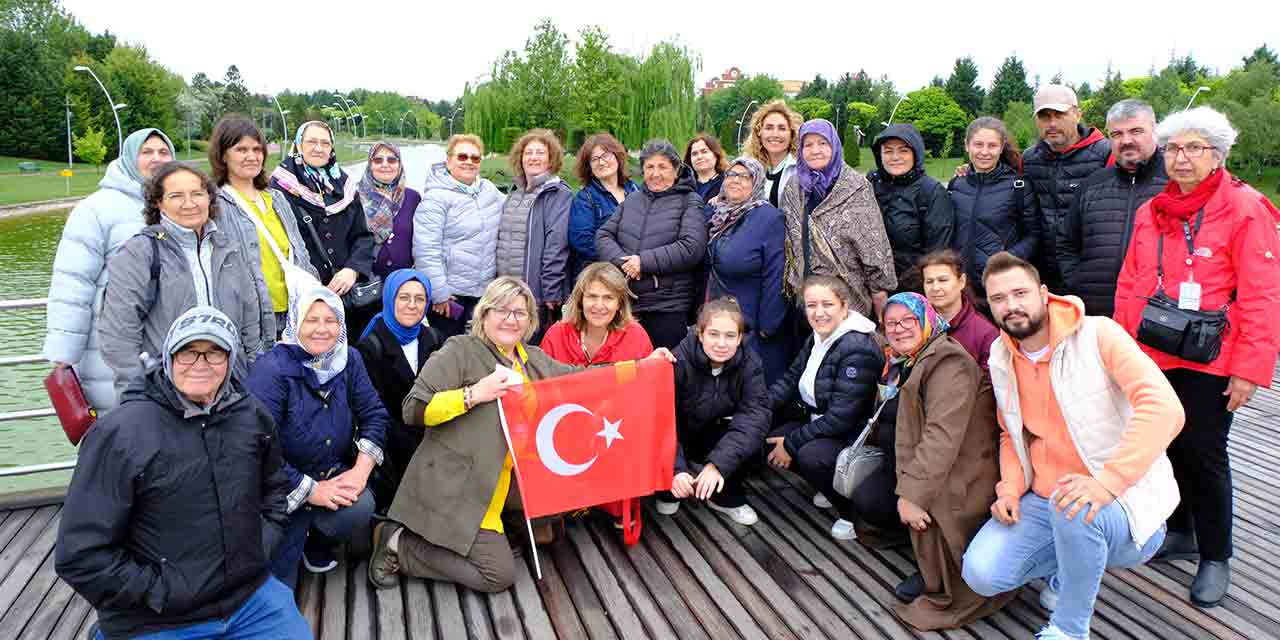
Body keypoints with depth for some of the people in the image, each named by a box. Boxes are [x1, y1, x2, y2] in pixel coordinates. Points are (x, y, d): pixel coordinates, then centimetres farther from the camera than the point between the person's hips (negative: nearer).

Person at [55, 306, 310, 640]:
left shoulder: (252, 417, 1)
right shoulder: (119, 433, -15)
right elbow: (82, 555, -14)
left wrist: (261, 547, 6)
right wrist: (162, 594, -14)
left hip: (251, 595, 4)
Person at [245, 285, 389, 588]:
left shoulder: (349, 360, -2)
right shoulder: (271, 369, -20)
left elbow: (374, 414, 0)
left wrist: (361, 470, -15)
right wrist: (311, 491, -21)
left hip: (334, 474, 4)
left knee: (361, 506, -26)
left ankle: (317, 546, 7)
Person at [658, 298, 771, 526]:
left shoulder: (749, 364, -19)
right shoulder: (679, 361, -27)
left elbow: (754, 415, -30)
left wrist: (717, 463, -42)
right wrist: (676, 469, -44)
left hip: (715, 434, 2)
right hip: (679, 436, -1)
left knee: (751, 444, -27)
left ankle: (728, 498, 2)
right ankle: (669, 492, 3)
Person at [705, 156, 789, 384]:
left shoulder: (770, 218, -12)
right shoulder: (718, 215, 10)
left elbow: (775, 278, -15)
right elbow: (706, 269, 19)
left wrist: (767, 327, -16)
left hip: (753, 330, -6)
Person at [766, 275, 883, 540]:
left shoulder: (858, 350, -24)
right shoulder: (817, 338, 2)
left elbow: (840, 418, -27)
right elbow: (791, 379, 8)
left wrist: (791, 444, -21)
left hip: (855, 436, -9)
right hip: (820, 424, 9)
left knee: (811, 456, -33)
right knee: (766, 440, -3)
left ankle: (853, 512, -5)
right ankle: (830, 487, 13)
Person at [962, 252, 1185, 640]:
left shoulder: (1098, 335, -14)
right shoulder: (1001, 358, 4)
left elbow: (1165, 408, -26)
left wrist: (1107, 481, -35)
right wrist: (1011, 488, -2)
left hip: (1121, 502, -5)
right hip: (1043, 500, 5)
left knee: (1072, 507, -39)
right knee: (980, 575, -13)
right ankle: (1067, 566, 18)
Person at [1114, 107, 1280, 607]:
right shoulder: (1150, 213, 9)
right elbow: (1128, 286, 10)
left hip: (1208, 361, -5)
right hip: (1151, 359, 5)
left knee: (1203, 452, 0)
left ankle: (1215, 557, 18)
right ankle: (1179, 532, 33)